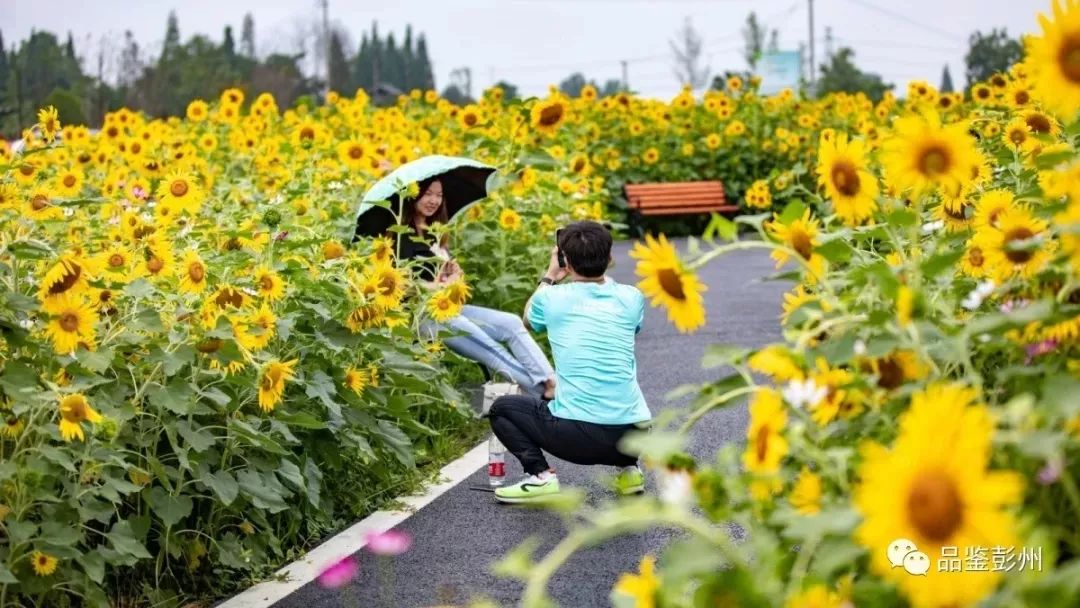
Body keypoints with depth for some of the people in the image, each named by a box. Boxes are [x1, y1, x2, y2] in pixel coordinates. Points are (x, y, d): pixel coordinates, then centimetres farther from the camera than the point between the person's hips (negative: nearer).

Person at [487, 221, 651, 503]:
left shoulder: (552, 299, 0)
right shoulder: (632, 298, 5)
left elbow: (528, 320, 25)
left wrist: (549, 277, 35)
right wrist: (600, 270, 35)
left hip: (576, 436, -4)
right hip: (631, 437, 4)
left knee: (502, 408, 20)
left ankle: (540, 475, 0)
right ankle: (628, 468, 16)